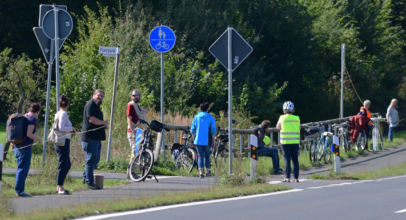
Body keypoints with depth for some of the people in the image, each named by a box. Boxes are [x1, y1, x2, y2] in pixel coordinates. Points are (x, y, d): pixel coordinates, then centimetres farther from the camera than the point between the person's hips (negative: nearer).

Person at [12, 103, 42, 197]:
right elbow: (29, 134, -22)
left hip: (18, 146, 9)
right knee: (23, 169, -6)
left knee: (21, 168, 16)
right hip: (25, 147, -9)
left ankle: (19, 190, 19)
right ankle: (19, 190, -7)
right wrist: (38, 139, -7)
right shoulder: (32, 119, -13)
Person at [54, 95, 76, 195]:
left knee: (67, 164, 17)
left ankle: (59, 187, 20)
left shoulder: (58, 114, 14)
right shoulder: (63, 114, -13)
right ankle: (60, 188, -4)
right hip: (63, 141, -10)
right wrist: (71, 128, -8)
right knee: (63, 165, -6)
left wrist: (70, 130, 14)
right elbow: (61, 128, -21)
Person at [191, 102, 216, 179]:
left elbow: (192, 130, 5)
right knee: (207, 156, 16)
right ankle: (207, 171, 30)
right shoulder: (210, 118, -1)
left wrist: (194, 138, 19)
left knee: (200, 156, 0)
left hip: (198, 141, 1)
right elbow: (213, 131, -5)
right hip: (207, 141, -1)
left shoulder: (196, 117, 4)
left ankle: (201, 172, -15)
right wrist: (213, 141, 2)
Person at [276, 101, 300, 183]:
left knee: (287, 160, 1)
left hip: (285, 141, -2)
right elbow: (299, 130, 9)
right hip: (295, 141, 2)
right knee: (295, 160, 6)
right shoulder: (297, 118, 0)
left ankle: (287, 177, -4)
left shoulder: (282, 118, -5)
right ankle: (296, 178, 5)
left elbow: (278, 127, 11)